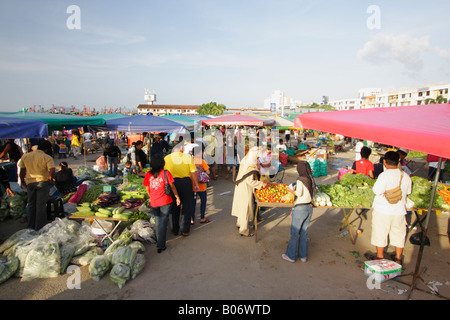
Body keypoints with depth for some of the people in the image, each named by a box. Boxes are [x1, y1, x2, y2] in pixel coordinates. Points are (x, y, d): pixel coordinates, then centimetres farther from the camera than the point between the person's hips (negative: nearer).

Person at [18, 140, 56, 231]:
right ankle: (40, 228, 3)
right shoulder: (47, 158, -9)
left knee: (31, 204, 16)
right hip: (42, 182, -5)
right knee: (41, 205, 0)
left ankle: (31, 227, 24)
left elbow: (22, 170, 14)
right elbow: (52, 171, -21)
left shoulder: (25, 156, 7)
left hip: (30, 182, 5)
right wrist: (50, 179, -3)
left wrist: (22, 181, 26)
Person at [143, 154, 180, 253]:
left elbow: (147, 190, 5)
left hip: (154, 202, 3)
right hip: (165, 201, -3)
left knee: (157, 222, 19)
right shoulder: (166, 173, -11)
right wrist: (177, 197, 6)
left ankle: (159, 242, 32)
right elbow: (172, 186, -6)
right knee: (163, 222, 4)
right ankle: (160, 245, 4)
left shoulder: (148, 174, -3)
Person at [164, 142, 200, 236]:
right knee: (186, 207, 10)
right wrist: (196, 184, 4)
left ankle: (175, 230, 25)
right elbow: (193, 172, -6)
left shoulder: (167, 158, 1)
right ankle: (185, 230, 14)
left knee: (174, 207, 16)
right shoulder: (188, 157, -4)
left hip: (172, 183, 2)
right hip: (186, 182, -2)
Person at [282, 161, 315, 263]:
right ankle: (303, 256, 27)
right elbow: (312, 193, 7)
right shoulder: (311, 180, 4)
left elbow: (299, 194, -18)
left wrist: (291, 190, 0)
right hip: (309, 207, 7)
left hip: (300, 208, -7)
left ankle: (291, 256, 19)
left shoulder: (300, 180, -16)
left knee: (294, 233, 7)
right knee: (304, 232, 17)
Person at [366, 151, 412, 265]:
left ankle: (380, 256, 22)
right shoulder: (406, 176, -1)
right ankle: (398, 258, 30)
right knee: (398, 234, 18)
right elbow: (408, 192, 10)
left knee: (380, 233, 10)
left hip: (383, 210, -5)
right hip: (399, 210, 5)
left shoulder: (384, 175, -20)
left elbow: (377, 191, -21)